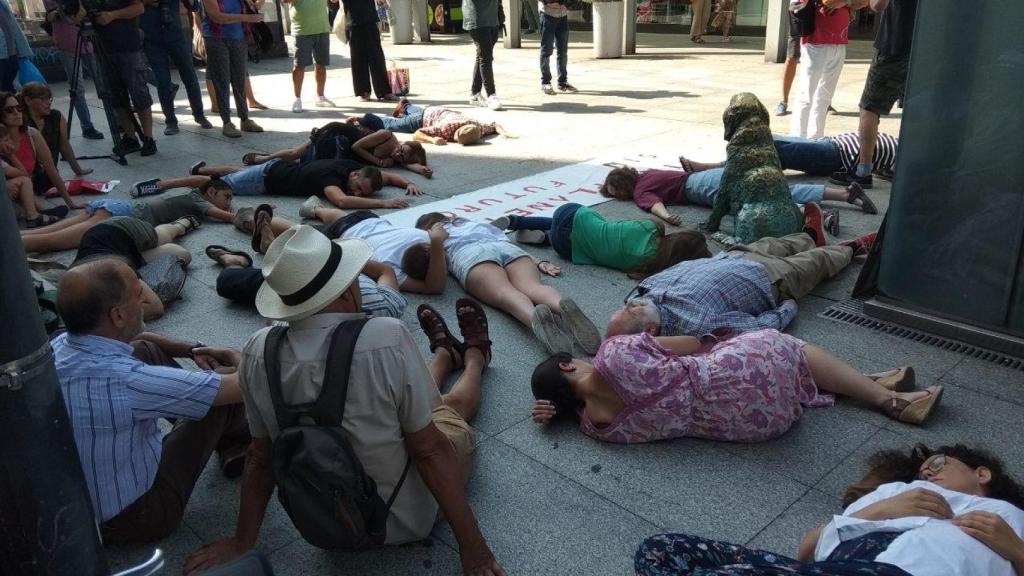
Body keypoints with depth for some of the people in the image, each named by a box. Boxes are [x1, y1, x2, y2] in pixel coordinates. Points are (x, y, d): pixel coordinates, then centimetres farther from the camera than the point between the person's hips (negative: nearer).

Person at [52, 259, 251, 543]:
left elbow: (136, 338, 11)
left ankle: (234, 433, 29)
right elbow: (242, 386, -29)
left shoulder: (57, 346, -13)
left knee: (146, 350, 13)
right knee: (223, 388, -4)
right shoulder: (125, 381, -38)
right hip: (130, 517, -7)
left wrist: (193, 349, 1)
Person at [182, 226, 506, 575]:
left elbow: (260, 458, -7)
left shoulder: (258, 353, -18)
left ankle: (446, 354, 60)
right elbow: (429, 451, -24)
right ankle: (474, 355, 59)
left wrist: (243, 543, 8)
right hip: (407, 520, -3)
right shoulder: (387, 339, -32)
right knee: (454, 403, 27)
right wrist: (473, 547, -13)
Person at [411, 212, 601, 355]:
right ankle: (563, 306, -58)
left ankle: (535, 316, -62)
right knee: (532, 286, -24)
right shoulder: (480, 224, 45)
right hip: (509, 247, 3)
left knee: (505, 294, -29)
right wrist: (539, 263, 27)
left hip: (471, 256, -3)